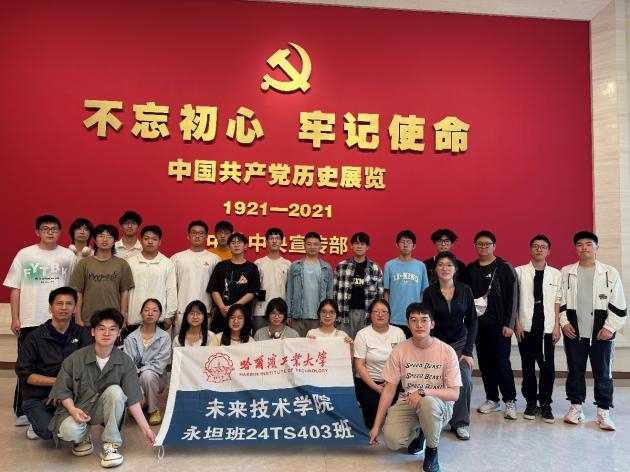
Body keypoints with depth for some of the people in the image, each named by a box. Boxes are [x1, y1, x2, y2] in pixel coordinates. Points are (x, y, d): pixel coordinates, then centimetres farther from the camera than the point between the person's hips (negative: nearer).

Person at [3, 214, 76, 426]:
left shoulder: (68, 256, 3)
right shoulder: (24, 254, 2)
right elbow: (15, 288, 3)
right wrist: (15, 318, -1)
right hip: (30, 320, 0)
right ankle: (23, 412, 17)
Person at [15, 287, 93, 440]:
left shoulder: (82, 334, 1)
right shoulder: (35, 337, -3)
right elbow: (24, 373, -7)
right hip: (37, 397, -2)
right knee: (48, 431, -27)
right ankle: (39, 422, 10)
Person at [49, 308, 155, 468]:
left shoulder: (125, 362, -12)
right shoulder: (76, 358, -14)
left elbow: (132, 399, -11)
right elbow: (62, 390, -6)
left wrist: (145, 428, -15)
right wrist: (73, 410, -25)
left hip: (102, 409, 1)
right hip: (76, 408, -1)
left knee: (115, 390, -30)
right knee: (69, 430, -34)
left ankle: (110, 446, -16)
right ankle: (82, 438, 6)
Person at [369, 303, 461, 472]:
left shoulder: (447, 351, -13)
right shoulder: (400, 350, -7)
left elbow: (454, 394, -14)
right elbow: (389, 389, -4)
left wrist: (422, 392, -31)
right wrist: (376, 425, -7)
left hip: (439, 403, -2)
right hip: (407, 403, 2)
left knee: (427, 402, -38)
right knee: (391, 440, -25)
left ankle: (432, 450, -7)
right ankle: (418, 430, 13)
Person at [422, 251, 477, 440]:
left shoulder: (465, 290, -4)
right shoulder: (429, 292, -7)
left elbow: (472, 321, -1)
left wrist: (468, 351, -6)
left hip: (460, 343, 1)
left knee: (465, 380, -15)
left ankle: (460, 422, 5)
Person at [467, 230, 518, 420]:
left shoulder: (504, 268, -3)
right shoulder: (470, 269, 9)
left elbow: (512, 296, -6)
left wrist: (509, 324, -11)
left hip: (498, 324, -4)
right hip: (478, 323, 4)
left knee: (502, 363, -3)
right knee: (485, 363, 9)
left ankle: (510, 401, 10)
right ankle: (492, 399, 21)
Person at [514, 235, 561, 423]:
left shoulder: (555, 274, 6)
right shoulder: (519, 272, 2)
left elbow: (557, 302, 5)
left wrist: (557, 326, 1)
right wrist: (517, 323, -4)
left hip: (547, 328, 1)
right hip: (526, 327, 0)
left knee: (548, 367, 1)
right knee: (528, 366, 7)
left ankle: (545, 404, 15)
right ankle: (531, 402, 19)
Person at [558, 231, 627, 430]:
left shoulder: (610, 273, 1)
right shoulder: (566, 272, 6)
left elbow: (618, 305, -1)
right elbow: (559, 299, 7)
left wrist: (610, 327, -8)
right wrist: (564, 323, -2)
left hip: (601, 332, -1)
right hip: (574, 331, 2)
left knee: (603, 373, 4)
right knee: (575, 371, 9)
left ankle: (603, 412, 15)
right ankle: (575, 408, 20)